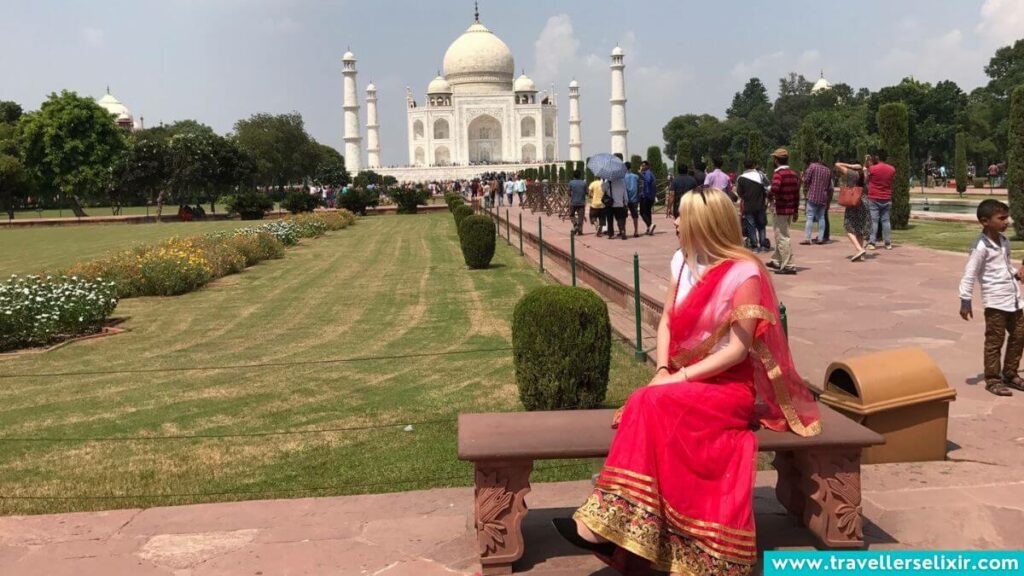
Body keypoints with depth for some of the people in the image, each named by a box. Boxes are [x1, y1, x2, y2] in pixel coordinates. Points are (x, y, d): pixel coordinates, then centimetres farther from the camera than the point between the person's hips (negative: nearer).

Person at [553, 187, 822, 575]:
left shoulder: (744, 272, -13)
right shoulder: (683, 262, 8)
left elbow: (739, 349, -16)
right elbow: (667, 320, 11)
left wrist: (680, 377, -21)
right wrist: (662, 369, -7)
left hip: (731, 386, -6)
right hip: (683, 379, 6)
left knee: (653, 403, -32)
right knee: (651, 408, -27)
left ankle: (603, 524, -29)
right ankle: (632, 543, -27)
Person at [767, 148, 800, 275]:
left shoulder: (778, 173, -14)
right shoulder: (793, 173, 11)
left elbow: (775, 188, -33)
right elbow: (797, 194, 14)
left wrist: (769, 197, -13)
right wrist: (796, 211, 20)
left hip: (780, 210, -9)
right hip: (791, 210, 9)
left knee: (782, 238, -4)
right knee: (781, 236, 21)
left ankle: (788, 266, -4)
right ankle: (777, 261, 31)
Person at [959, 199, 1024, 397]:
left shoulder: (1004, 241, 9)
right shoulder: (981, 246, -16)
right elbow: (970, 274, -17)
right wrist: (965, 301, -18)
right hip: (995, 300, -8)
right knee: (995, 340, 0)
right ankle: (992, 380, 10)